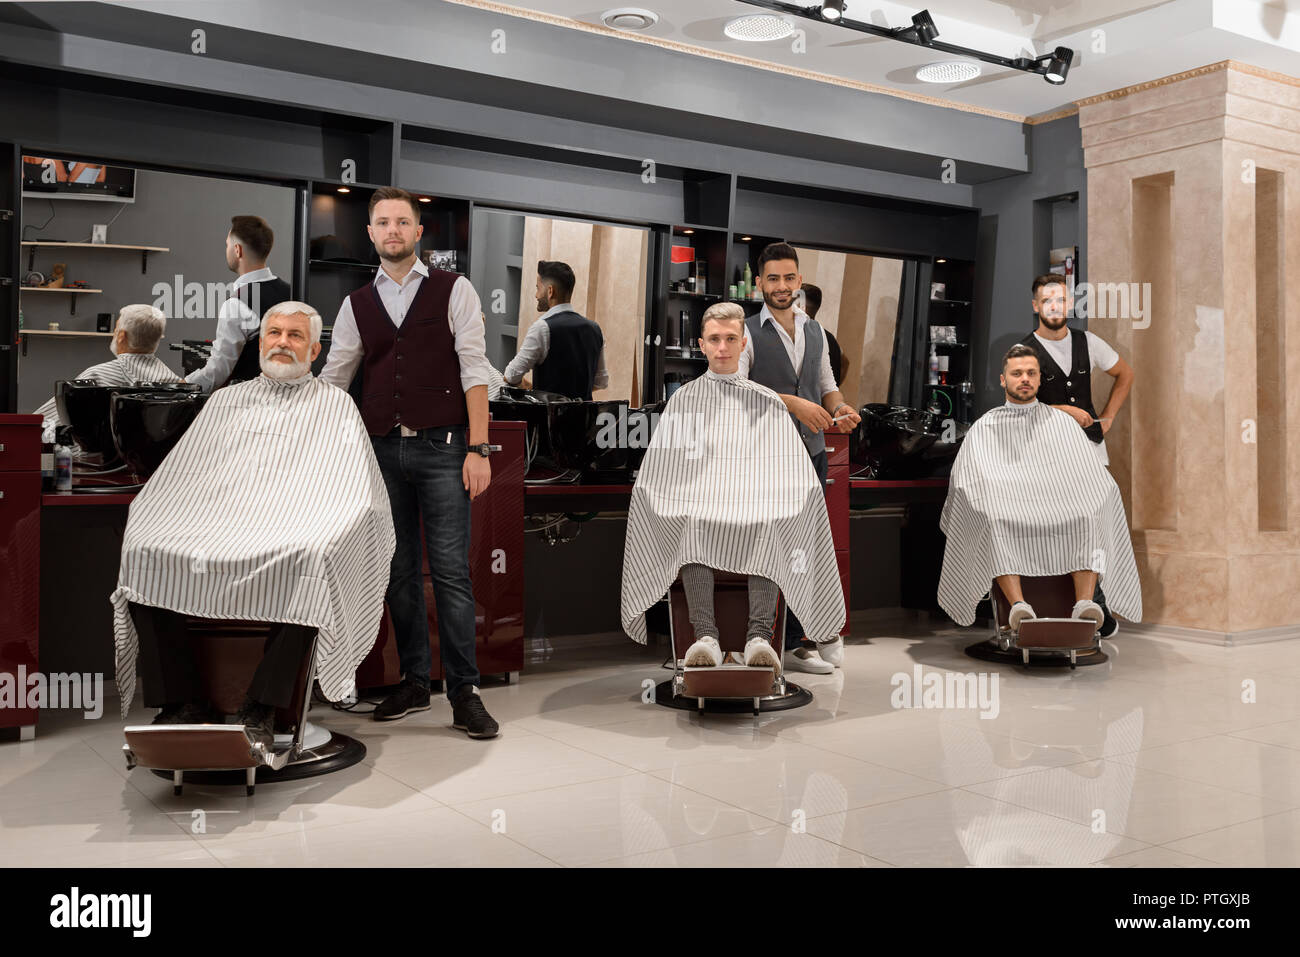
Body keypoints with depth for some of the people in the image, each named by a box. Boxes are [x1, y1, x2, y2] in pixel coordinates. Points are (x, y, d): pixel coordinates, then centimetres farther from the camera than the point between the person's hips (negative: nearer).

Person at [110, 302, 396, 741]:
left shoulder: (334, 405, 15)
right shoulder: (225, 400, 28)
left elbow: (353, 494, 3)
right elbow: (173, 476, 23)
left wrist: (319, 539, -15)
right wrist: (142, 522, 4)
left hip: (286, 541, -4)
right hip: (205, 525, 4)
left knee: (310, 563, -37)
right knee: (142, 557, -23)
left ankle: (260, 709, -29)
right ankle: (183, 702, -15)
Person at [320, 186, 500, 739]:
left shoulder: (453, 291, 3)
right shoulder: (356, 305, 13)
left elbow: (474, 371, -3)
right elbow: (332, 380, 16)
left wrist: (478, 448, -10)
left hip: (441, 448, -4)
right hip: (383, 449, 4)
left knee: (451, 570, -5)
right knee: (398, 572, 8)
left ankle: (464, 694, 1)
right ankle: (414, 683, 19)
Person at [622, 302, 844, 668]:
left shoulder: (767, 402, 20)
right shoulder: (683, 400, 20)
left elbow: (796, 475, 12)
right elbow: (653, 477, 13)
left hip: (754, 504, 0)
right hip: (696, 500, 0)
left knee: (771, 523, -35)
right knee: (691, 523, -36)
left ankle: (760, 635, -43)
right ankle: (705, 635, -43)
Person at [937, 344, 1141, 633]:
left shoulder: (1062, 422, 21)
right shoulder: (984, 427, 17)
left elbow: (1091, 477, 13)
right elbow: (965, 480, 4)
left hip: (1060, 514, 1)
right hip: (1006, 514, -1)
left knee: (1087, 520, -32)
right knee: (993, 522, -36)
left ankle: (1084, 602, -45)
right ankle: (1018, 605, -49)